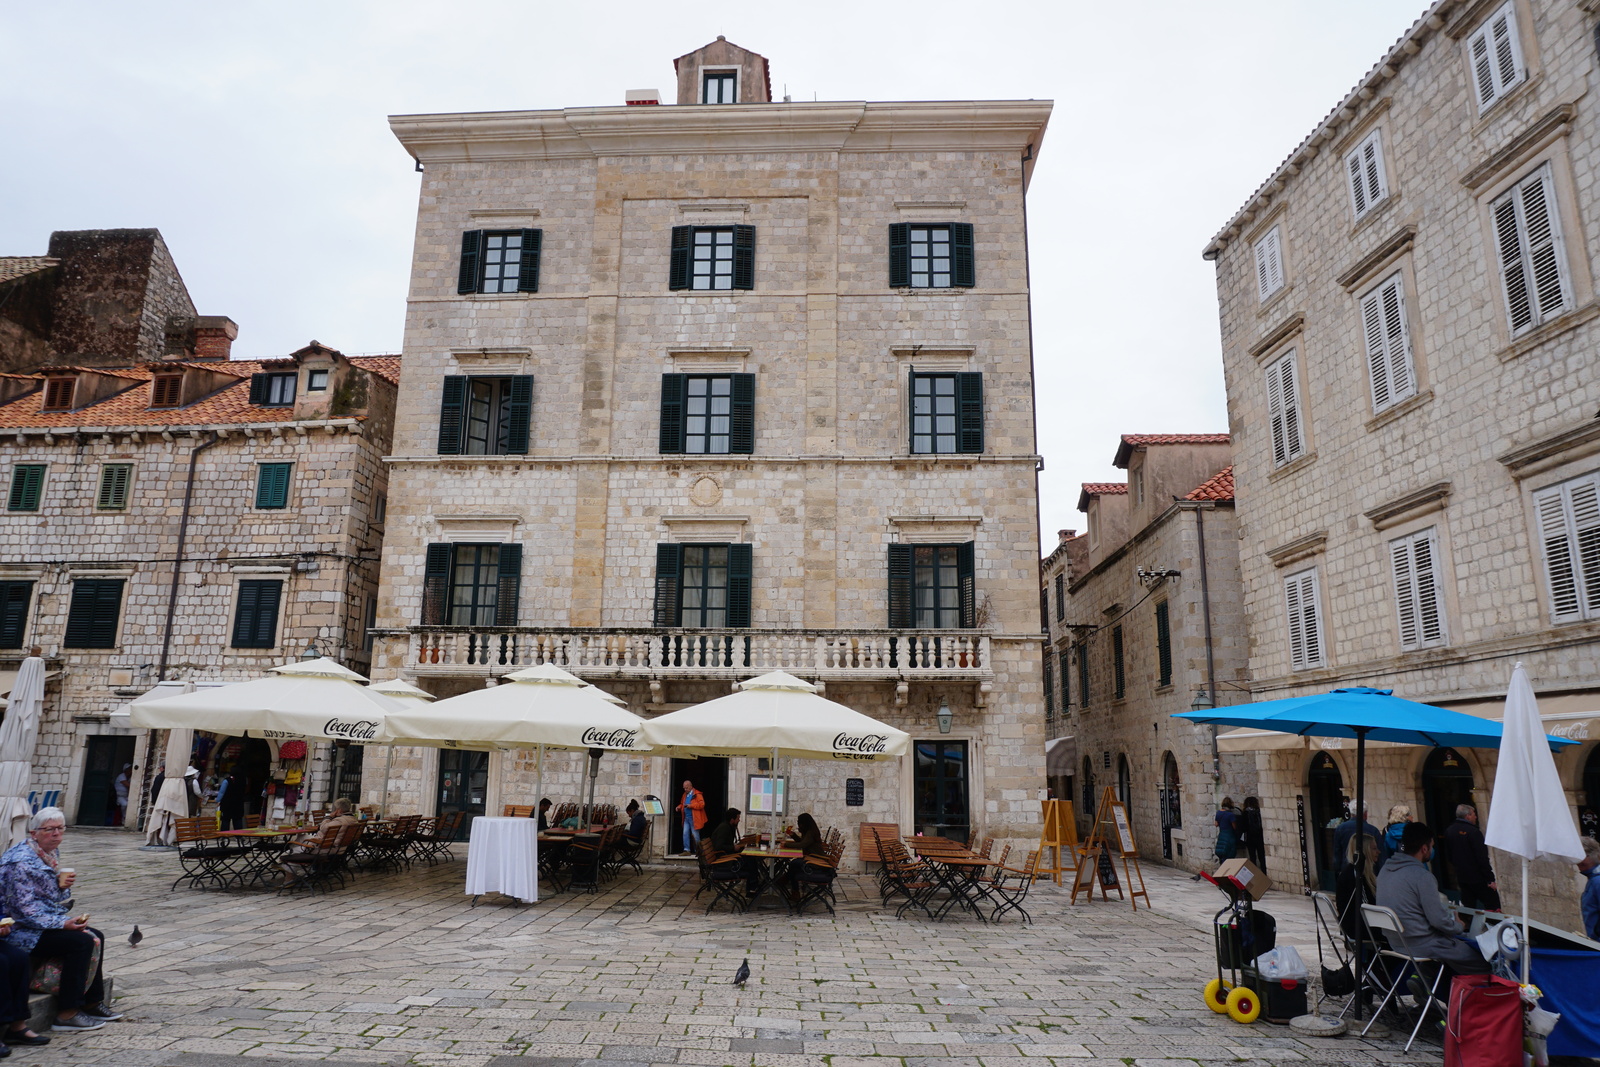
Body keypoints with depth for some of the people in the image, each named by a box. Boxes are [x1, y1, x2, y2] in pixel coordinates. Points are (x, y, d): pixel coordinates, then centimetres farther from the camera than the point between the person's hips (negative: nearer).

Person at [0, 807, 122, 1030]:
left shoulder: (51, 853, 8)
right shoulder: (21, 861, -21)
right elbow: (24, 910, -24)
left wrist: (62, 885, -4)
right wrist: (63, 924, -26)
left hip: (43, 925, 10)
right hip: (21, 932, -10)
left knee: (95, 936, 5)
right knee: (81, 941, -23)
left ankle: (92, 1003, 13)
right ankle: (67, 1014, -16)